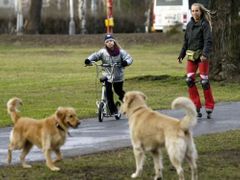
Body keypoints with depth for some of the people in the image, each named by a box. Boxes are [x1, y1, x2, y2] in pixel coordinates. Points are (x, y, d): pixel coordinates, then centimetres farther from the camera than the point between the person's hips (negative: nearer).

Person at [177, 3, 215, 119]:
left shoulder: (204, 24, -7)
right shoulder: (190, 24, 11)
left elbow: (208, 41, -16)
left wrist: (205, 54, -30)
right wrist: (181, 55, 17)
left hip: (202, 56, -6)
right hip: (191, 56, 6)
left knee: (204, 81, -5)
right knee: (189, 80, -4)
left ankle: (209, 108, 4)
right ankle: (196, 108, 2)